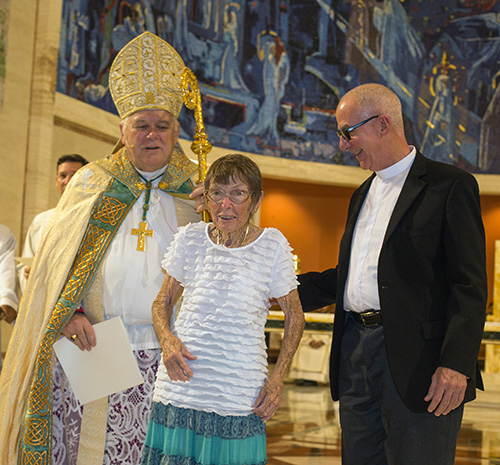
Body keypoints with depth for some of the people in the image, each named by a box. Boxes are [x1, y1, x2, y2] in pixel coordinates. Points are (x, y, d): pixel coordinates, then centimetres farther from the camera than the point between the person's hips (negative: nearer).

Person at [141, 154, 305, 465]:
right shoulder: (190, 238, 4)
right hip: (181, 385, 2)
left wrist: (277, 377, -3)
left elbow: (295, 317, 8)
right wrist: (167, 340, -6)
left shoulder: (272, 244, -1)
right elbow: (163, 302, 15)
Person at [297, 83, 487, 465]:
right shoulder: (363, 195, 21)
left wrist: (456, 364, -19)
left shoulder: (450, 186, -4)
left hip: (415, 361, -7)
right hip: (355, 352, 8)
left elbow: (470, 285, -10)